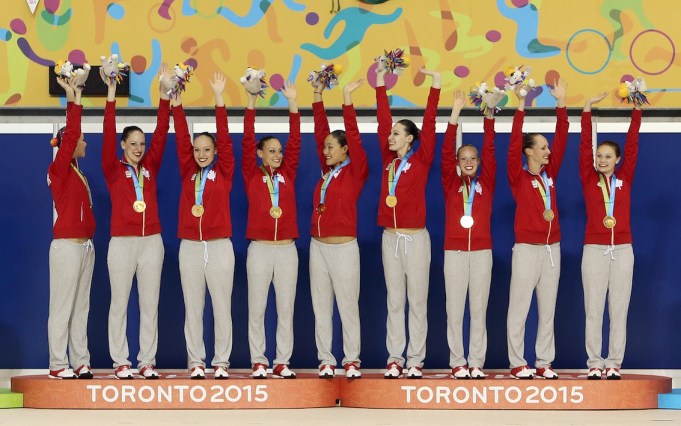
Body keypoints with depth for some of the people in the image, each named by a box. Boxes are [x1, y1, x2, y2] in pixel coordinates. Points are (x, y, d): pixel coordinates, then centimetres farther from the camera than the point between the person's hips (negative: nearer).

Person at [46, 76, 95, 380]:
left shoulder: (76, 172, 13)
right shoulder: (58, 170, -8)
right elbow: (69, 138, -20)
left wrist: (76, 102, 14)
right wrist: (73, 103, -20)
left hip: (85, 246, 8)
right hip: (67, 246, -8)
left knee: (80, 307, 9)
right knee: (62, 307, -5)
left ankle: (80, 363, 11)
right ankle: (58, 365, -3)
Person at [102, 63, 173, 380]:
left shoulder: (150, 167, 9)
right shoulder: (113, 169, 1)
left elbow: (161, 133, 4)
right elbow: (108, 134, -9)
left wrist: (164, 92, -4)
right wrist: (111, 93, -17)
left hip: (151, 242, 3)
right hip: (122, 243, -3)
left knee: (150, 304, 5)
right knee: (119, 303, 2)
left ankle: (148, 361, 10)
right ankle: (120, 362, 6)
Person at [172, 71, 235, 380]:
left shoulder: (223, 171, 3)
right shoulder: (188, 172, 8)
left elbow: (225, 139, -5)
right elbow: (181, 138, 2)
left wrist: (219, 99, -13)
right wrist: (175, 101, -6)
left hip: (219, 246, -2)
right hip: (190, 247, 2)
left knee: (222, 306, 2)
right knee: (193, 308, 5)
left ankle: (221, 362, 8)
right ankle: (196, 362, 11)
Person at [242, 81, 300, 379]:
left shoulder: (287, 174, 8)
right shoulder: (252, 175, 2)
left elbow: (295, 142, 2)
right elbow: (247, 141, -6)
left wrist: (292, 103, -5)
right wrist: (251, 102, -13)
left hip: (287, 249, 2)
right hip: (260, 249, -2)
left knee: (286, 308, 4)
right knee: (257, 309, 2)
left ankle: (282, 362, 9)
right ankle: (259, 362, 8)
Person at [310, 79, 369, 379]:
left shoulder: (355, 172, -4)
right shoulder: (327, 171, 10)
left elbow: (354, 138, -15)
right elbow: (320, 133, 10)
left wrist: (347, 101, -20)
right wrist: (318, 97, 5)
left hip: (343, 248, -6)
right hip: (318, 247, 6)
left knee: (348, 306, -1)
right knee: (321, 306, 6)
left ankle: (352, 359, 6)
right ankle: (326, 359, 11)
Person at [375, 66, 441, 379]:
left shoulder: (420, 160, -2)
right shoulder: (389, 160, 8)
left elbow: (429, 125, -8)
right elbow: (383, 122, 9)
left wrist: (435, 85, -12)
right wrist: (380, 84, 7)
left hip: (415, 238, -4)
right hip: (390, 238, 5)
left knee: (417, 302, 1)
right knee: (394, 302, 7)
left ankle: (416, 360, 4)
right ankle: (395, 358, 9)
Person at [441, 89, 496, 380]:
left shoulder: (486, 182, 8)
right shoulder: (451, 183, 6)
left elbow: (489, 150, 1)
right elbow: (447, 151, -3)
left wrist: (489, 116, -7)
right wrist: (455, 113, -11)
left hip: (481, 252, 1)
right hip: (454, 251, -1)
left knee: (479, 309, 3)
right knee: (455, 309, 0)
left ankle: (476, 363, 6)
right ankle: (457, 363, 5)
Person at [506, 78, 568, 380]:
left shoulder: (549, 174, 10)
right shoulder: (518, 177, -4)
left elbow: (561, 141, 6)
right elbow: (514, 145, -15)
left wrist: (560, 103, 0)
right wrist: (521, 108, -21)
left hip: (552, 248, 6)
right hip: (527, 249, -6)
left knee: (548, 308, 7)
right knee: (519, 308, -2)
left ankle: (544, 363, 12)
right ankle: (517, 363, 2)